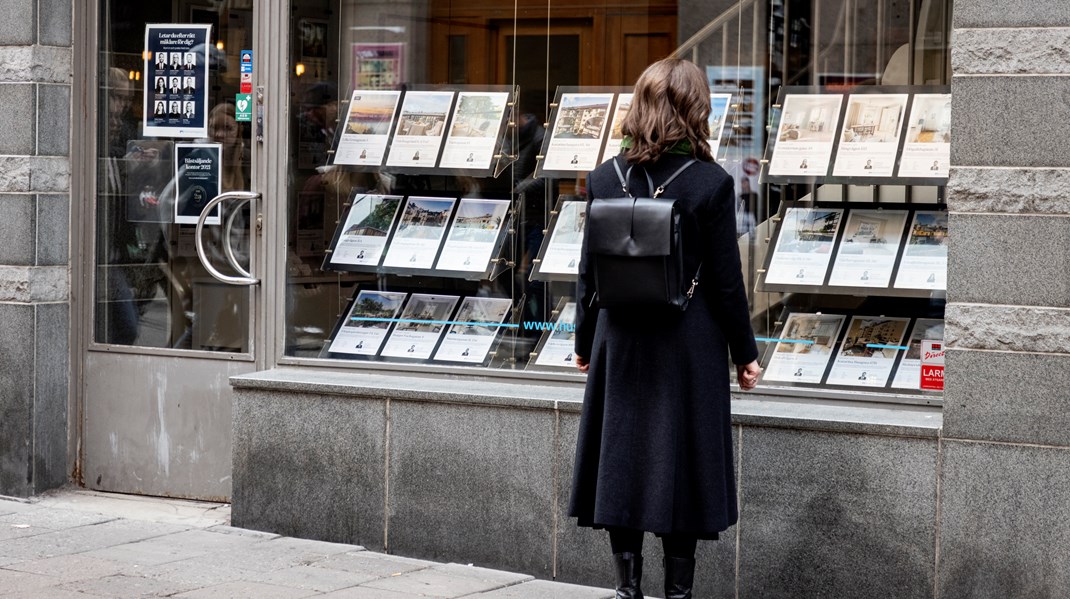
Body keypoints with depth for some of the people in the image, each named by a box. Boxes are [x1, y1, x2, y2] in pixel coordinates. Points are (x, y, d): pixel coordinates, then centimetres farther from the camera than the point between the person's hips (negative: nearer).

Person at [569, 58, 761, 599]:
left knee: (622, 461, 10)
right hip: (689, 347, -3)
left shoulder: (604, 179, -2)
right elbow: (726, 280, -8)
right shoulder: (711, 183, -11)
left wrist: (584, 342, 15)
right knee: (680, 466, 5)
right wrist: (745, 353, 3)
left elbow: (589, 272, 3)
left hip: (621, 342, 3)